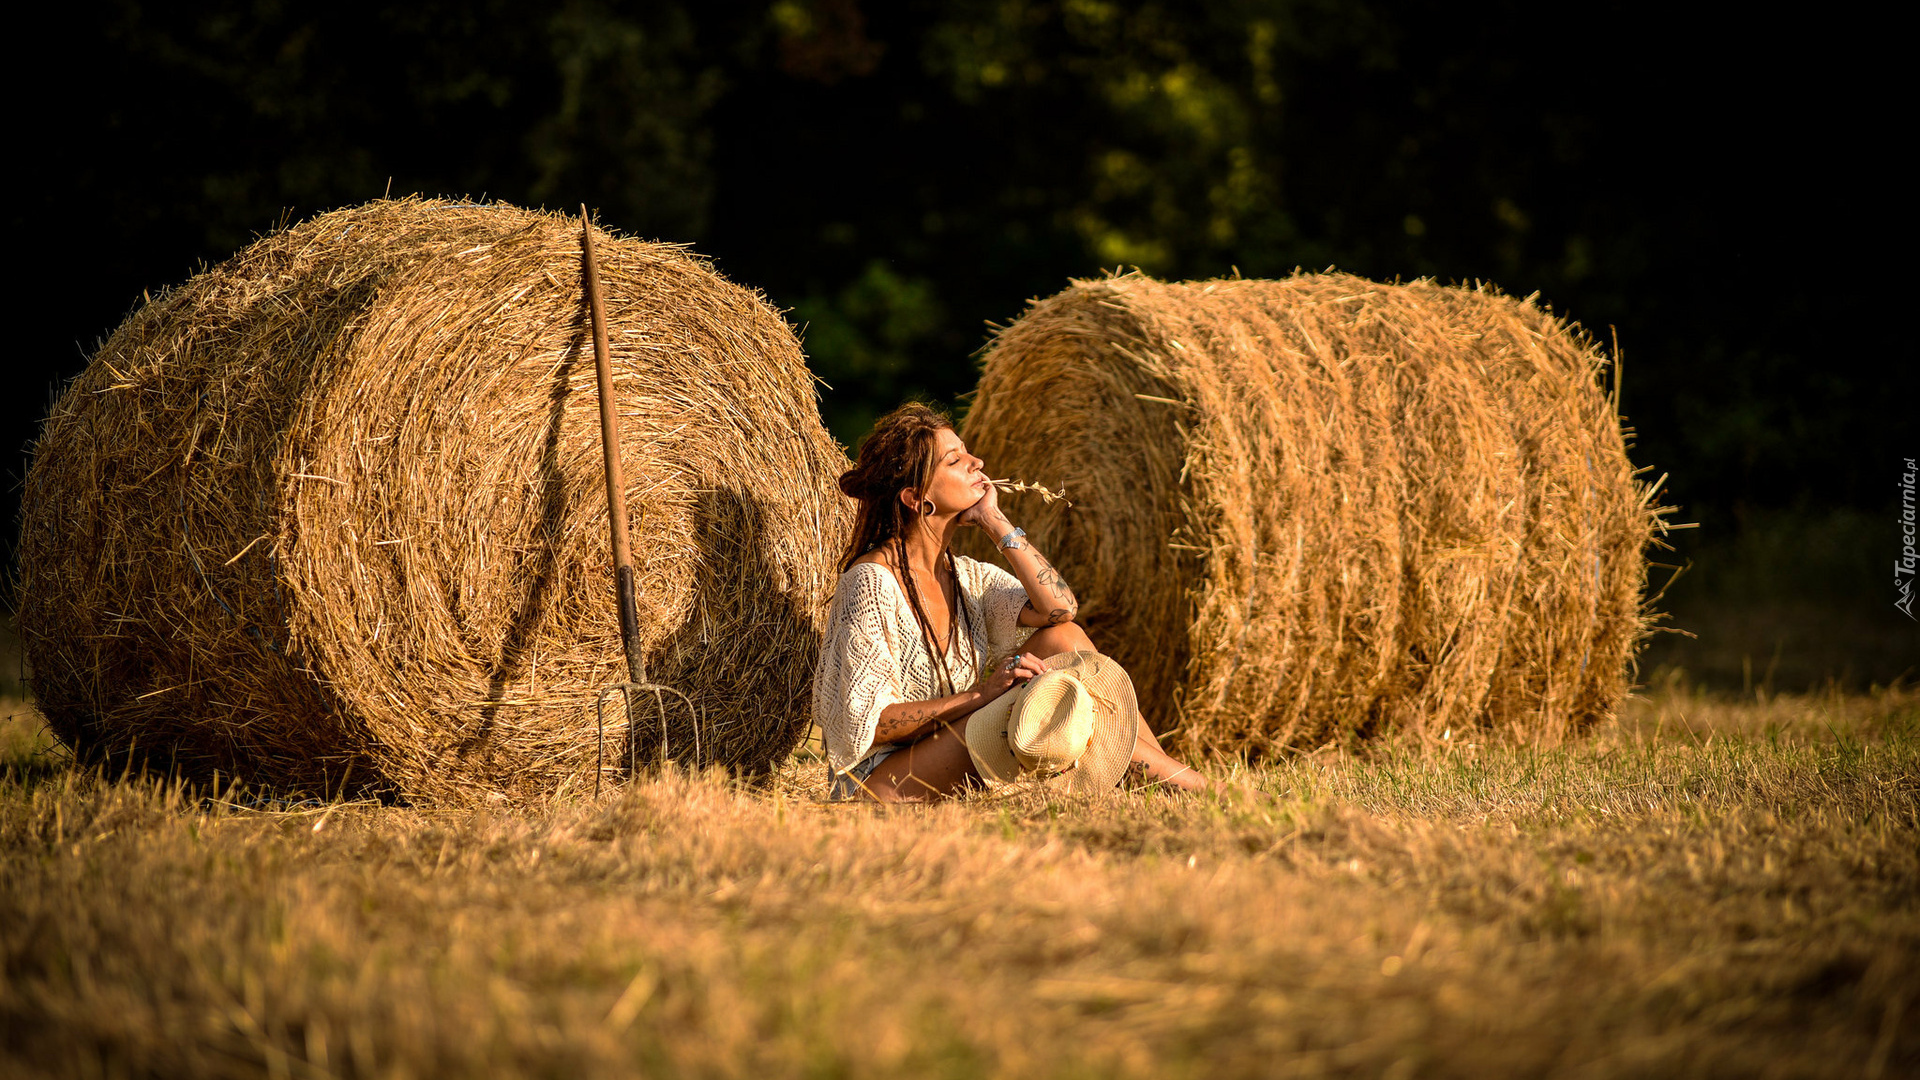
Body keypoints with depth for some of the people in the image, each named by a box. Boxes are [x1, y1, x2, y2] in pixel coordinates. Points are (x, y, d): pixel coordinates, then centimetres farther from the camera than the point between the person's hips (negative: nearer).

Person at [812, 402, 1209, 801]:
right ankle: (1177, 779, -17)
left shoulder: (966, 577, 8)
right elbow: (866, 723, -19)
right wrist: (980, 694, -26)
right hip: (881, 780, -8)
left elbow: (1060, 607, -9)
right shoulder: (873, 581, -15)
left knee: (1062, 637, -6)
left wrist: (994, 521, -7)